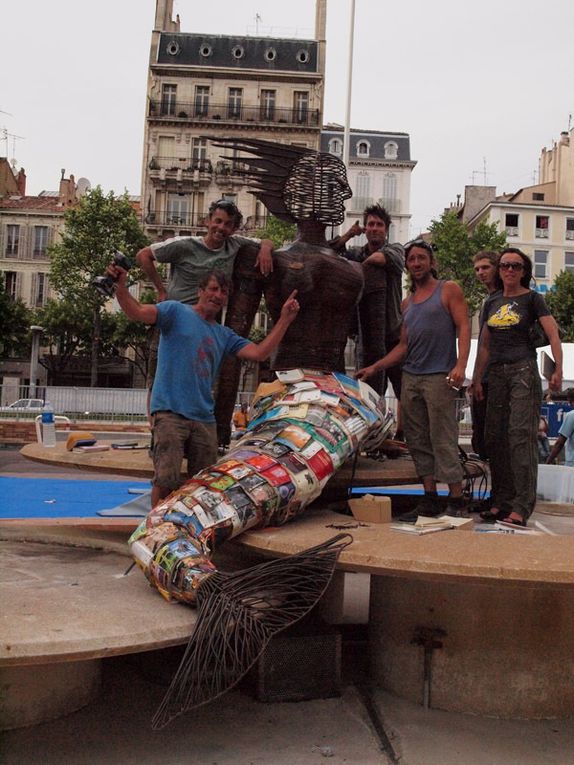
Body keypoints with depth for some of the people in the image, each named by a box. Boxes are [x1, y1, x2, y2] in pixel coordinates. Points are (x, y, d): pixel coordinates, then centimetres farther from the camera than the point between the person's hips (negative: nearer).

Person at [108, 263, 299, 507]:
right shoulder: (176, 311, 4)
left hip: (204, 417, 6)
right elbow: (137, 312, -10)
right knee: (167, 480, -13)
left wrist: (284, 319, 3)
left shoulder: (224, 335, 19)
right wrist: (121, 286, -30)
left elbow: (258, 353, 7)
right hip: (170, 411, -5)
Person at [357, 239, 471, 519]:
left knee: (443, 440, -9)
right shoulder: (407, 303, 21)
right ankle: (430, 500, 10)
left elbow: (464, 327, -6)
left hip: (439, 377, -6)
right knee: (418, 441, 5)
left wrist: (460, 365, -19)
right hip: (410, 377, 7)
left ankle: (456, 501, -4)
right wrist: (375, 367, 14)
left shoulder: (449, 290, 4)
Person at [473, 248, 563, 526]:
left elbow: (553, 333, -9)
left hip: (523, 370, -6)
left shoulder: (532, 298, 1)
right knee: (495, 437, 5)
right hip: (497, 373, 6)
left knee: (521, 434, -13)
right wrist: (477, 378, 15)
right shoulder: (492, 302, 16)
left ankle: (521, 506, -14)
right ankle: (501, 501, 14)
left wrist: (558, 369, -21)